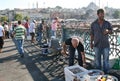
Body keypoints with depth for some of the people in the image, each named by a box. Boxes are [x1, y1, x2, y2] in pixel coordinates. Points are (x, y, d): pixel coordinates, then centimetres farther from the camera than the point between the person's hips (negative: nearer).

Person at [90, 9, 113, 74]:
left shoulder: (107, 23, -3)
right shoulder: (93, 24, -3)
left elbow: (111, 31, 6)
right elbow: (92, 34, 4)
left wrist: (107, 31, -17)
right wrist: (91, 43, 0)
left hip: (105, 44, 0)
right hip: (97, 45, 0)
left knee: (106, 59, 7)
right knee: (97, 59, 11)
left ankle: (106, 72, 23)